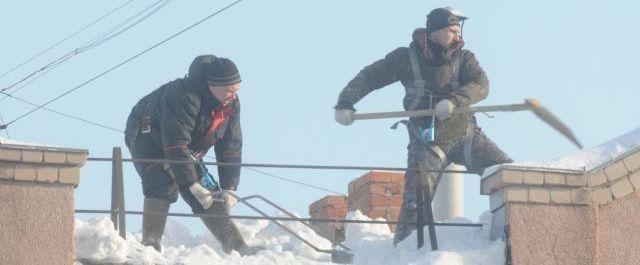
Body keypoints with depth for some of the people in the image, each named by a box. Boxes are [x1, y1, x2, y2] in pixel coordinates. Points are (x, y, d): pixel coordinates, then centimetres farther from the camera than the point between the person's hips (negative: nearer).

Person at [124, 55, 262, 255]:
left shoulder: (231, 104, -12)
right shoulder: (184, 96, -38)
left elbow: (231, 149, -6)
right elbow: (176, 144, -38)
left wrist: (229, 188, -14)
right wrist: (193, 186, -36)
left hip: (187, 150, 7)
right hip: (147, 138, -7)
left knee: (209, 197, 1)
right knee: (164, 186, -30)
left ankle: (237, 248, 5)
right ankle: (150, 245, -29)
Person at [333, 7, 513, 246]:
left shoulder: (463, 58, -4)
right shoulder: (405, 58, -7)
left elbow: (481, 85, -22)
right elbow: (368, 78, 0)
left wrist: (453, 101, -40)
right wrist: (345, 103, -14)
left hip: (466, 136, 2)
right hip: (426, 143, -2)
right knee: (416, 199, -14)